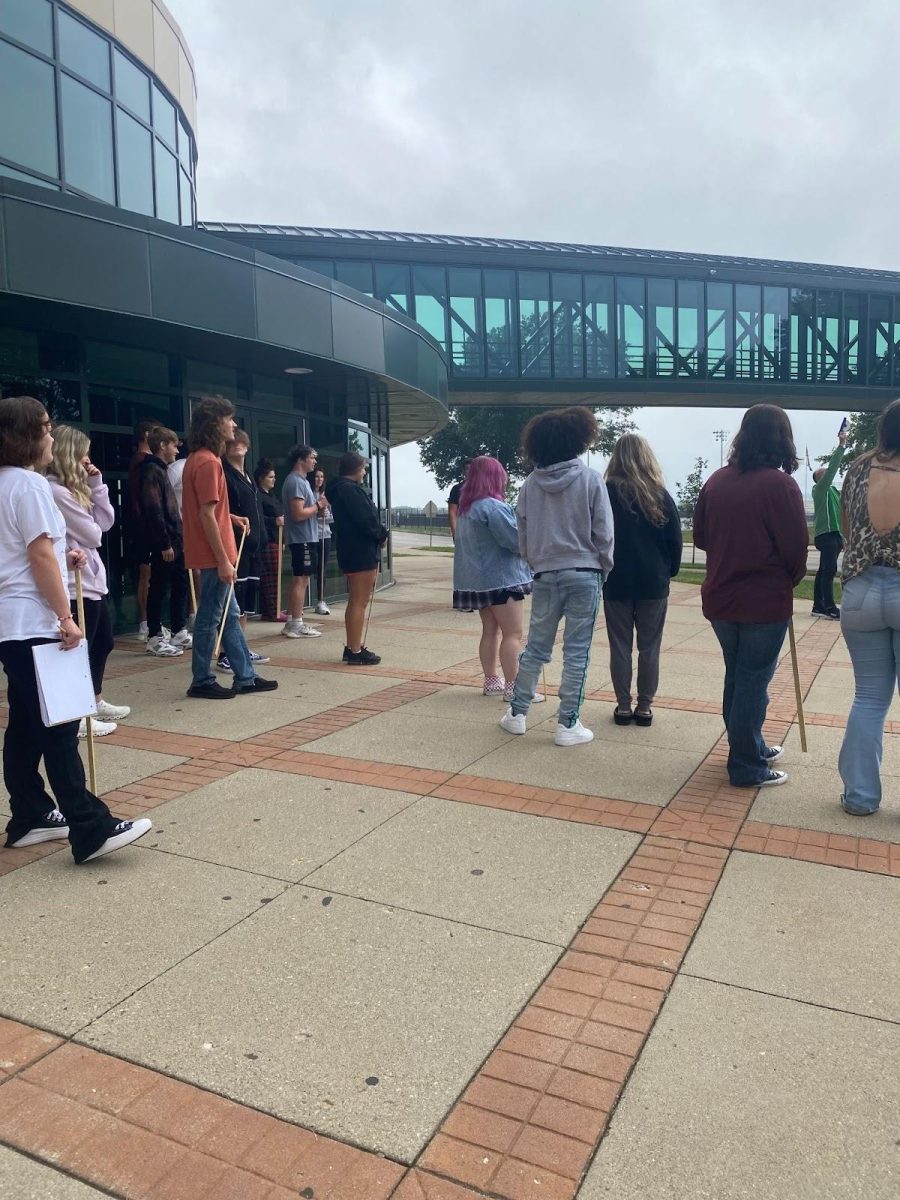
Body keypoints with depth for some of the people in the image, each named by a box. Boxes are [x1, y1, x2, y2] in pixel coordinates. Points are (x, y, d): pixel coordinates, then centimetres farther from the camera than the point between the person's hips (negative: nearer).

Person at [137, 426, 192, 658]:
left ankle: (179, 632, 22)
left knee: (181, 584, 13)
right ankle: (155, 638, 4)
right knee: (159, 588, -3)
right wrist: (164, 543, -21)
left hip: (174, 539, 10)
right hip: (163, 543, -10)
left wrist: (176, 538, 17)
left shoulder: (161, 470, 18)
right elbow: (153, 510, -19)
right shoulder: (152, 471, -12)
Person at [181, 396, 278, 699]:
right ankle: (202, 682, 10)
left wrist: (232, 517, 13)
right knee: (210, 617, 0)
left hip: (215, 554, 10)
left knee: (230, 615, 14)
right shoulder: (208, 462, -17)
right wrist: (223, 561, -20)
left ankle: (245, 677, 22)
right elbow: (206, 516, -21)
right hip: (215, 556, -10)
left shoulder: (198, 458, 14)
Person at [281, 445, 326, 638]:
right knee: (301, 580, -7)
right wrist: (318, 505, -11)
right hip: (303, 538, -10)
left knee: (299, 580, 12)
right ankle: (296, 625, -3)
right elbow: (299, 514, -23)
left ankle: (291, 622, 18)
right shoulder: (295, 482, -15)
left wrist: (318, 509, 5)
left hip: (306, 537, 10)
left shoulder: (301, 480, 17)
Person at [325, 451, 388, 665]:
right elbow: (365, 519, -21)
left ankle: (352, 647, 25)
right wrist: (382, 534, -5)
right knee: (359, 602, -6)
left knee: (355, 601, 17)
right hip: (361, 551, -11)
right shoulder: (350, 489, -17)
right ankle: (356, 651, -3)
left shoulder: (339, 489, 15)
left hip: (350, 550, 11)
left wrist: (378, 533, 4)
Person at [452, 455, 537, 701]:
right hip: (501, 578, -9)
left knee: (491, 631, 14)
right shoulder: (492, 506, -16)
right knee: (513, 634, -7)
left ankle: (491, 681, 17)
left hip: (481, 579, 10)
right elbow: (516, 540, -18)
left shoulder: (466, 508, 14)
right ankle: (512, 687, -8)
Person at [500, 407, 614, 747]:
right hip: (584, 574, -3)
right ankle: (568, 724, 8)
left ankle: (517, 713, 22)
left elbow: (523, 536, 6)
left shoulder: (530, 484, 1)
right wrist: (605, 568, 9)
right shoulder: (590, 479, -7)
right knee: (577, 652, 3)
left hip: (545, 575, 3)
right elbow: (604, 533, -5)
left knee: (536, 647, 14)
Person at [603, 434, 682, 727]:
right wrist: (669, 571, 12)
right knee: (649, 648, 8)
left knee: (620, 647, 7)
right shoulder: (660, 495, -2)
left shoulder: (607, 493, -6)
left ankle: (623, 706, 10)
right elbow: (675, 540, 0)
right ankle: (644, 707, 12)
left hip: (616, 582, -1)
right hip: (654, 582, 1)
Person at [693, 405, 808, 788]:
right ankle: (747, 767, 13)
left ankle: (750, 747, 35)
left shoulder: (716, 480, 2)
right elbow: (796, 547, -12)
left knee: (737, 677, 19)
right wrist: (791, 578, 7)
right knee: (753, 682, 3)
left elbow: (700, 535, 10)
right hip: (765, 601, -6)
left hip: (720, 598, 6)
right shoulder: (779, 484, -15)